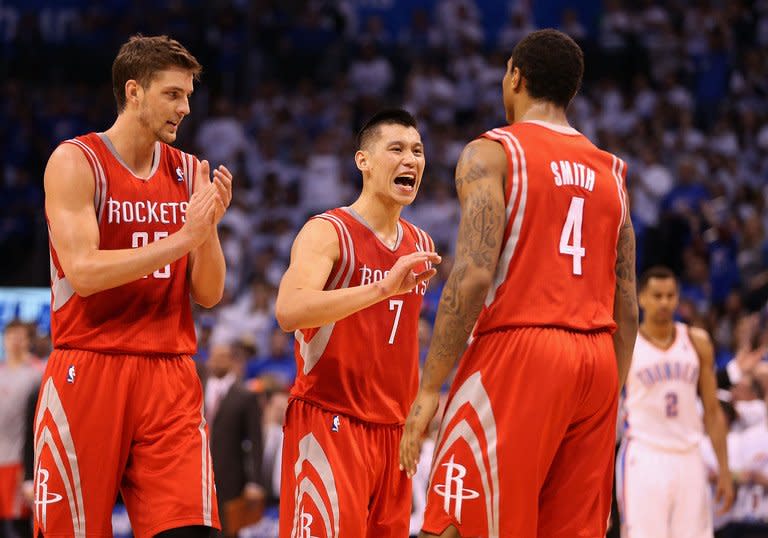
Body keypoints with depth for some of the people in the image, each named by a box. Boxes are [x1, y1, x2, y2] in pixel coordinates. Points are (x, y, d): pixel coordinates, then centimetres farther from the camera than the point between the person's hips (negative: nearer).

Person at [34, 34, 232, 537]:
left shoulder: (189, 172, 10)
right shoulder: (75, 162, -4)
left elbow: (209, 295, 10)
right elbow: (83, 272, -17)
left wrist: (210, 226, -8)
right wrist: (183, 237, -19)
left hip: (170, 376, 4)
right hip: (88, 372, -4)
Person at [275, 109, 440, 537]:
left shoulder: (421, 245, 13)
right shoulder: (326, 232, -10)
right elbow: (289, 311, -28)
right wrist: (383, 288, -35)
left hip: (393, 429, 7)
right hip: (328, 424, -7)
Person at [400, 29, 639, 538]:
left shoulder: (491, 153, -1)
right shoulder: (611, 172, 17)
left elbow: (474, 274, -13)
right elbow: (627, 306, 15)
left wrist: (429, 388, -12)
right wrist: (611, 401, 21)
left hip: (517, 348, -6)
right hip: (596, 361, 6)